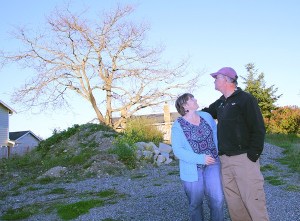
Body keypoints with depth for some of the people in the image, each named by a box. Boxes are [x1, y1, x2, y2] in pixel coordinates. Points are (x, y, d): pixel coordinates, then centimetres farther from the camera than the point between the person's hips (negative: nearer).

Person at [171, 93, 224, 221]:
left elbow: (216, 133, 12)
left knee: (217, 199, -5)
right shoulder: (178, 126, -10)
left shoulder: (206, 116, 4)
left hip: (212, 164, 3)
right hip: (193, 169, -3)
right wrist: (201, 159, -19)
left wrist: (217, 152, -2)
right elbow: (178, 150, -14)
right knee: (195, 203, 9)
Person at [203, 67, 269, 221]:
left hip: (243, 158, -7)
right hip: (225, 159, 7)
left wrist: (253, 155, -15)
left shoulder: (246, 99, -6)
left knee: (253, 199, -6)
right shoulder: (220, 102, 15)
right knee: (232, 200, 11)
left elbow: (258, 129, -11)